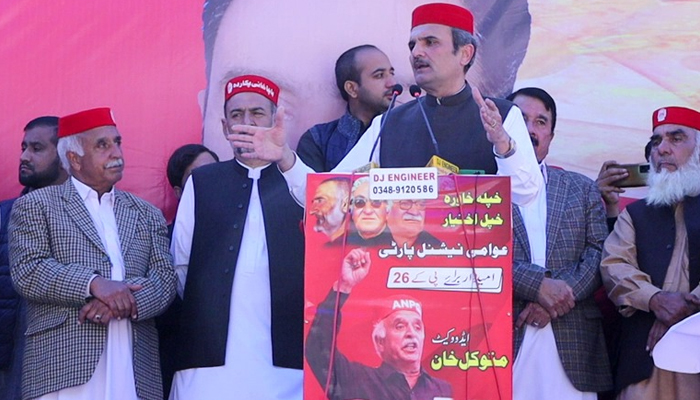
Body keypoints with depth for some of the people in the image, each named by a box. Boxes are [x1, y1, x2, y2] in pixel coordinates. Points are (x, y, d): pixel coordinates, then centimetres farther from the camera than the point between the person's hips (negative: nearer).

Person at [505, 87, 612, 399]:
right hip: (500, 336, -2)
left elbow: (599, 252, 7)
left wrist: (561, 296, -8)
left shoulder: (582, 189, 18)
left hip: (571, 340, 3)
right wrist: (538, 285, -14)